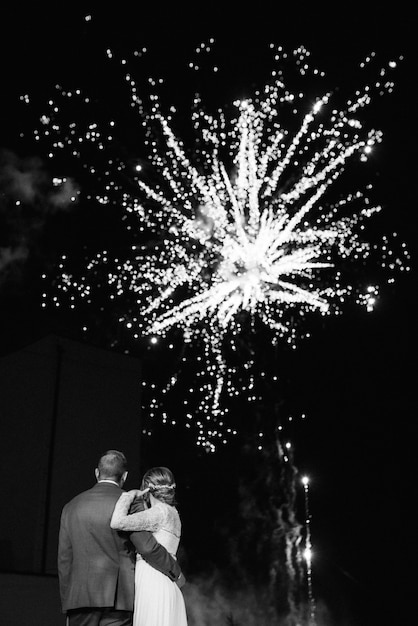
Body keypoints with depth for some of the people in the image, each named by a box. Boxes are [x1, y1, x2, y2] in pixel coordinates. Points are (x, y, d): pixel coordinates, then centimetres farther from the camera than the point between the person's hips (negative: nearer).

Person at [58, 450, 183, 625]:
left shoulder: (71, 507, 10)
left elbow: (64, 561, 12)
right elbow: (147, 547, -9)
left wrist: (67, 606, 18)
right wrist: (175, 571, 7)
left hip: (80, 597, 3)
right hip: (118, 598, -3)